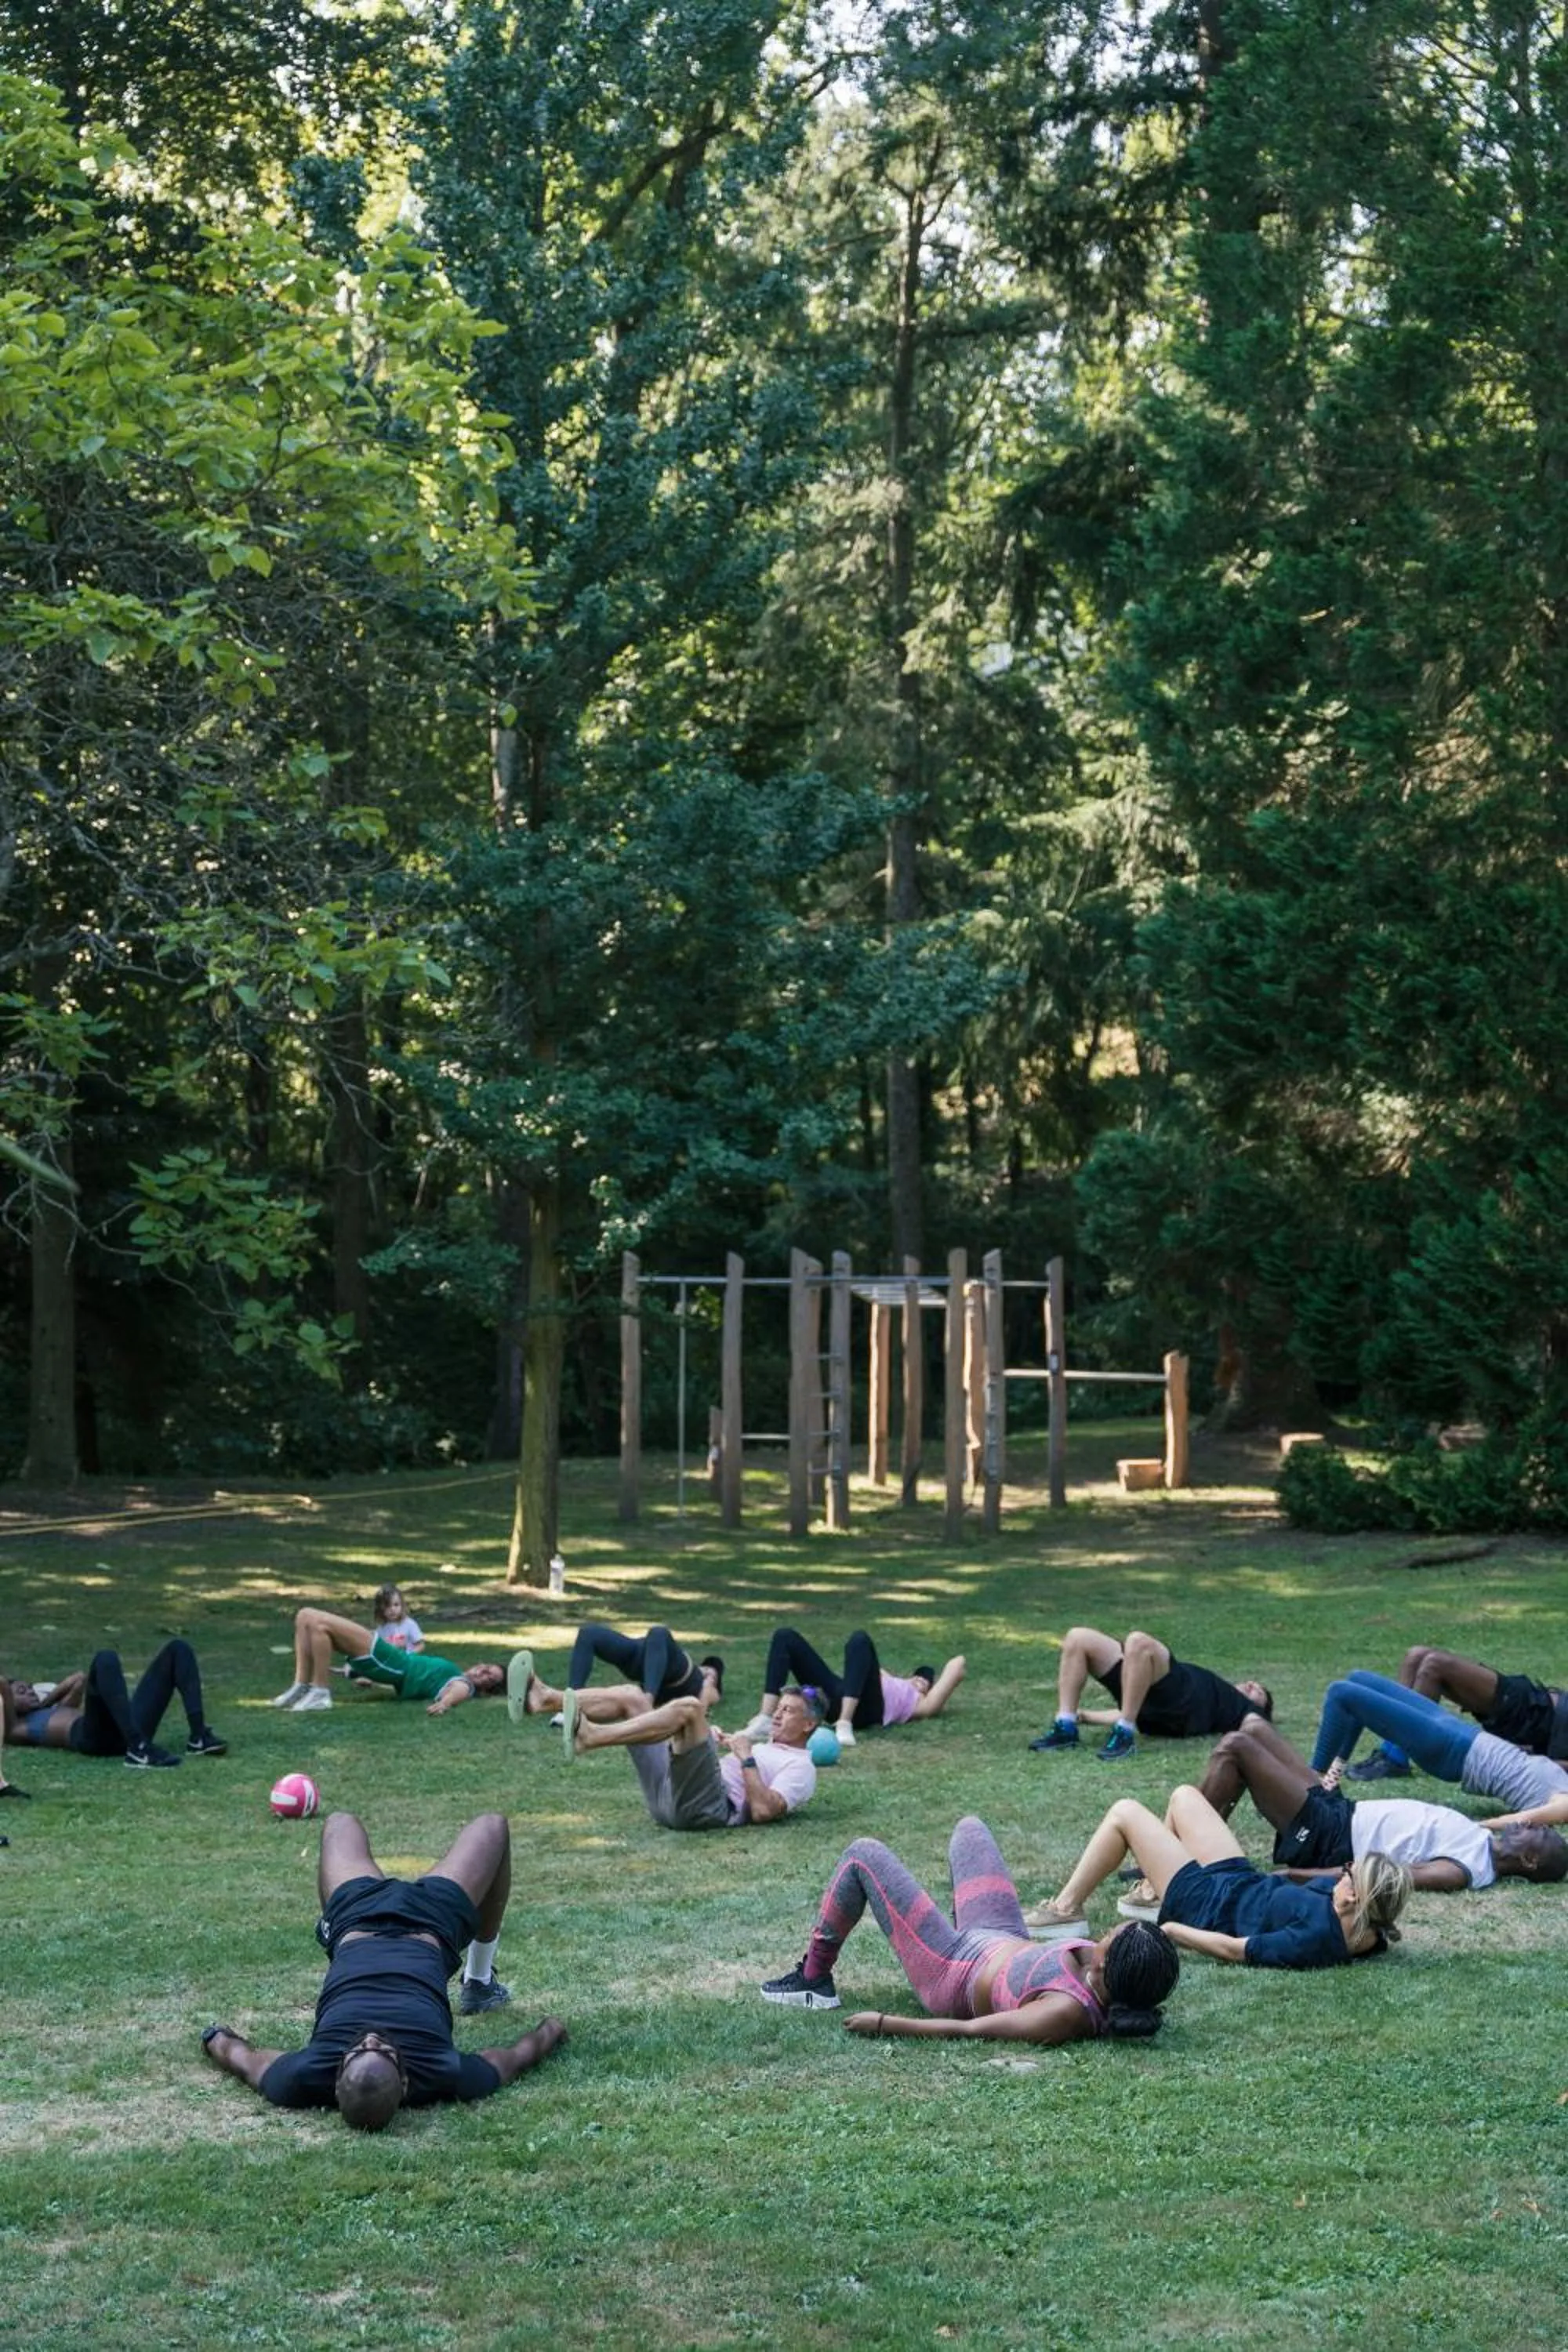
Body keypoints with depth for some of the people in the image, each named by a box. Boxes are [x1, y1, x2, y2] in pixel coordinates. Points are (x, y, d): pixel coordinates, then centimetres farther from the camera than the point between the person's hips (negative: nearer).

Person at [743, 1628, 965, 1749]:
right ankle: (765, 1720, -28)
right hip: (837, 1699, 6)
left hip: (864, 1706, -6)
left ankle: (845, 1725, -45)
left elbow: (957, 1665, 27)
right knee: (785, 1637, -8)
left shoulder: (922, 1705, 28)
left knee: (860, 1640, -32)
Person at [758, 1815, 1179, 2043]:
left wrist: (884, 2024, -28)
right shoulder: (1124, 1992, -24)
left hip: (953, 1975, -7)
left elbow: (969, 2030, -35)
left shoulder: (1065, 2013, -43)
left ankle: (814, 1977, 23)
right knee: (969, 1826, 24)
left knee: (864, 1854, 2)